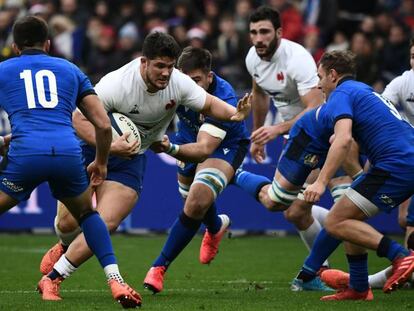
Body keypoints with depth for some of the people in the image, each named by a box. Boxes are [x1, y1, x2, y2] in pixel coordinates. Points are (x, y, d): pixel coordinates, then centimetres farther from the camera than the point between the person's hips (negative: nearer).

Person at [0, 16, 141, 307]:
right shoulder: (70, 70, 25)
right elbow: (103, 124, 19)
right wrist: (101, 162, 35)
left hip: (25, 154, -2)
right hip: (68, 154, 2)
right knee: (88, 214, 29)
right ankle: (116, 282, 14)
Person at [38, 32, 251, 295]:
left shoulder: (178, 83, -15)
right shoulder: (116, 84, -28)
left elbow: (209, 104, 0)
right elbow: (79, 118, -23)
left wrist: (235, 113, -21)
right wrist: (109, 146, -35)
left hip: (131, 158, 3)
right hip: (91, 147, -3)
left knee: (106, 224, -14)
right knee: (67, 222, -3)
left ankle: (53, 277, -2)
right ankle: (67, 246, 37)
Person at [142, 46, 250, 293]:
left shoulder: (224, 99, -41)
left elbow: (203, 149, -49)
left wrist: (172, 149, -67)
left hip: (226, 145, -6)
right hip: (190, 139, 6)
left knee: (197, 203, -27)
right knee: (193, 200, 26)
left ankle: (160, 267, -14)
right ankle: (216, 227, 64)